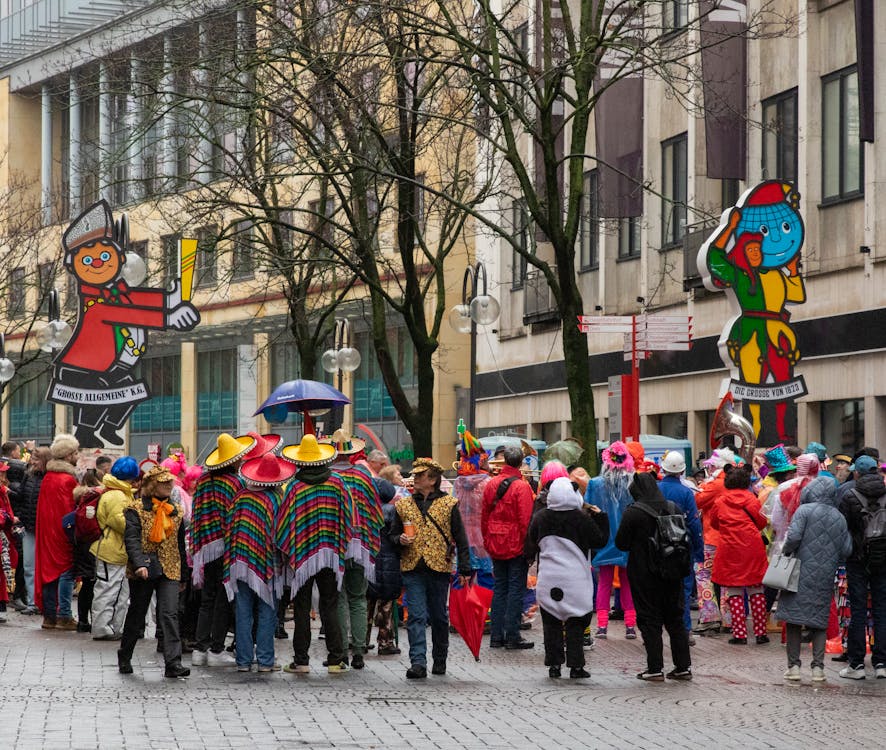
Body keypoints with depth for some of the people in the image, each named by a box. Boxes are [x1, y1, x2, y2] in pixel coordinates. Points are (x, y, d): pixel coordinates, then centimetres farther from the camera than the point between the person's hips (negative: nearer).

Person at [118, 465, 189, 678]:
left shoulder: (176, 511, 12)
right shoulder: (136, 509, -2)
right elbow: (131, 538, -13)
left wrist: (183, 574, 18)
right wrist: (139, 563, -28)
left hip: (169, 570, 2)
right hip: (143, 570, -2)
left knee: (170, 613, -13)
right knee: (136, 615, 9)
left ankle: (173, 663, -18)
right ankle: (124, 658, 29)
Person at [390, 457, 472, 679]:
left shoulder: (448, 504, 3)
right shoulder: (404, 505, 11)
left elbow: (461, 539, 4)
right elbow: (393, 534, 19)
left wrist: (464, 569, -2)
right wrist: (400, 540, -6)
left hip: (439, 568, -1)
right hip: (412, 569, 1)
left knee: (439, 617, 9)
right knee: (416, 617, -8)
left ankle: (440, 659, 24)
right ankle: (418, 663, -14)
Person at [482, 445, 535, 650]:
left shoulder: (491, 485, 5)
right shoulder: (521, 486, -14)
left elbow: (484, 516, 11)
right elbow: (525, 520, -16)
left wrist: (487, 543, 19)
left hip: (496, 546, 6)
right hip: (516, 545, -6)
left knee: (499, 588, 12)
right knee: (516, 589, 0)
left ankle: (496, 635, 13)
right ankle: (512, 636, 0)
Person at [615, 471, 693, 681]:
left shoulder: (633, 512, -13)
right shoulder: (673, 508, 1)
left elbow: (621, 543, -9)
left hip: (644, 573, -4)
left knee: (650, 620, 3)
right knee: (675, 618, 12)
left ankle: (655, 668, 1)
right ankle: (683, 666, 13)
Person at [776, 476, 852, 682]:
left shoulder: (804, 511, -6)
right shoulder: (839, 518, 7)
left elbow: (794, 536, -18)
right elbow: (846, 550, 6)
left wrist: (785, 551, 0)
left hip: (801, 573, -4)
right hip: (825, 579, 4)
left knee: (794, 620, 3)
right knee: (819, 621, 10)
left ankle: (793, 666, 2)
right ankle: (818, 667, 4)